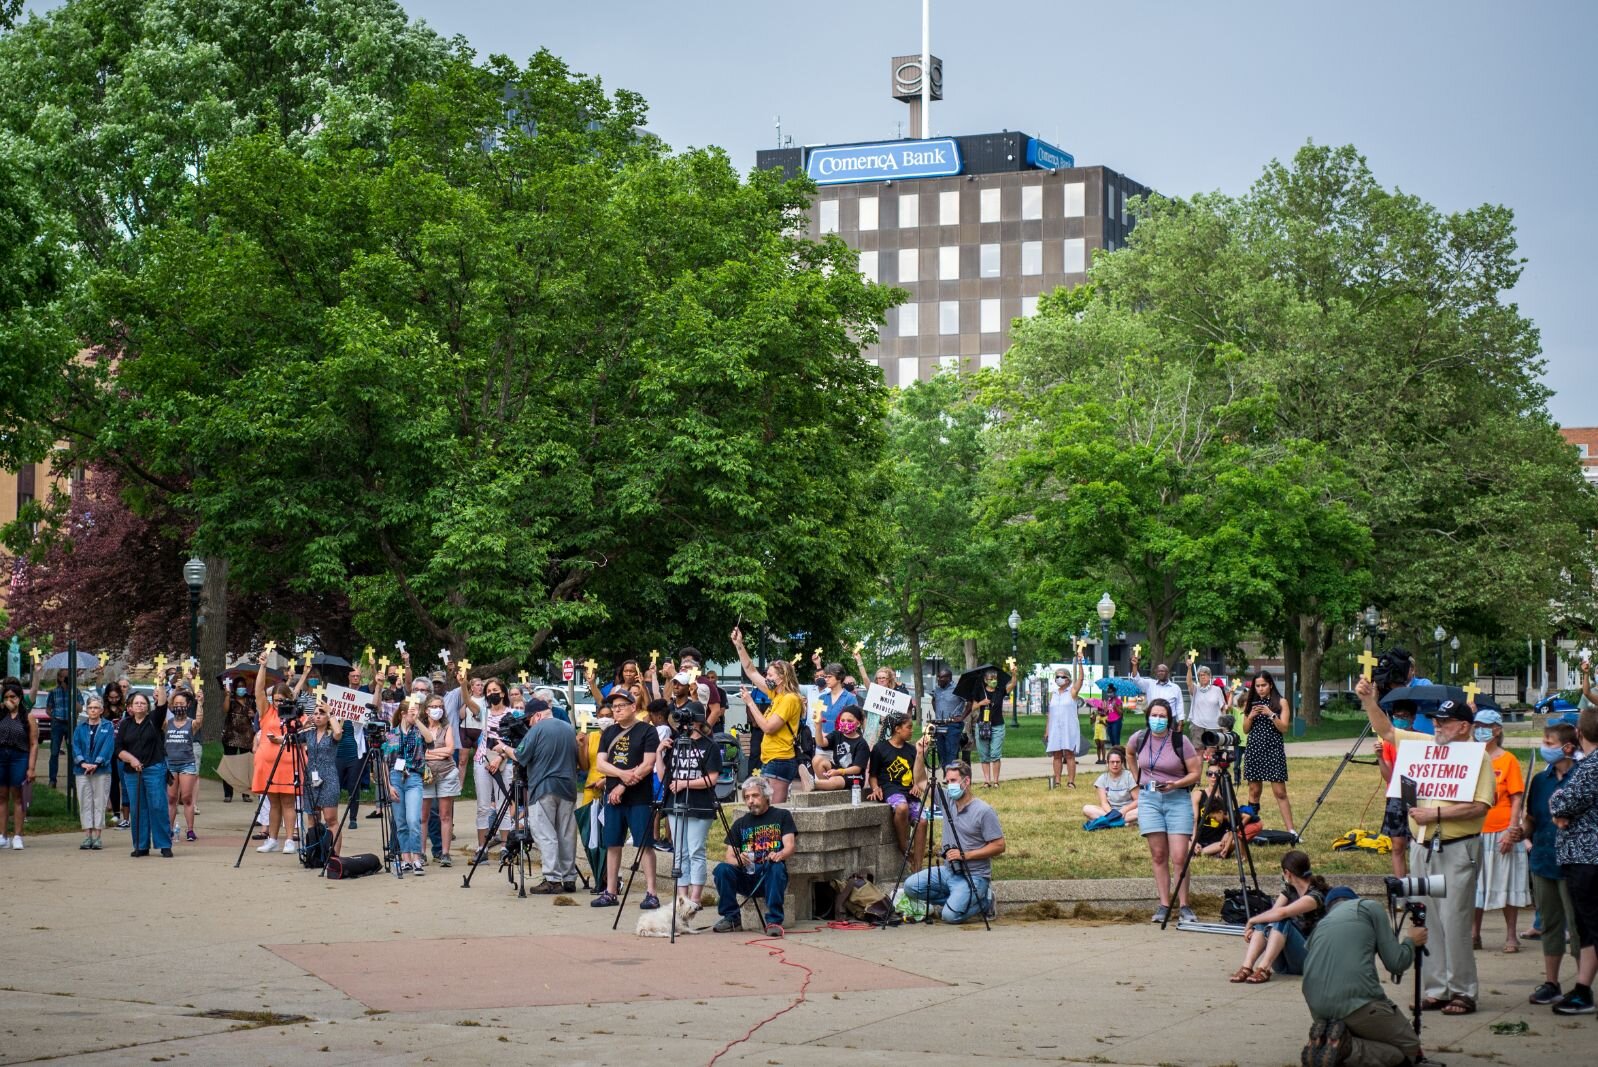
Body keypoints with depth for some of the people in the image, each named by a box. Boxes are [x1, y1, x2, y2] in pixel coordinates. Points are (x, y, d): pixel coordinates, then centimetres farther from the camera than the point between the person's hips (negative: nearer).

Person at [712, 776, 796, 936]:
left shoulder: (781, 816, 9)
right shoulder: (740, 823, 16)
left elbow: (790, 846, -4)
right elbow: (729, 856, 8)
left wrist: (779, 855, -28)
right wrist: (738, 860, -17)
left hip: (770, 877, -2)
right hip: (746, 878, 3)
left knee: (776, 867, -36)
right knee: (722, 869, -26)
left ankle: (774, 921, -32)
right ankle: (731, 918, -13)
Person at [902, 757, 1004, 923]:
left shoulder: (984, 811, -13)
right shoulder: (946, 800, 6)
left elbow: (999, 846, -13)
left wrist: (965, 855, -17)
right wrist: (920, 755, -2)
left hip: (974, 876, -7)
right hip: (947, 871, 7)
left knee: (951, 915, -25)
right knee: (911, 886, -11)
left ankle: (984, 901, 5)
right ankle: (958, 899, 6)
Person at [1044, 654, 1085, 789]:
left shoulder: (1072, 691, 2)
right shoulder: (1053, 694, 14)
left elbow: (1080, 678, -13)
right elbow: (1050, 713, 14)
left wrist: (1079, 662, -23)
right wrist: (1047, 730, 8)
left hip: (1069, 727, -4)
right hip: (1055, 728, 4)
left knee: (1069, 754, -6)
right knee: (1057, 755, 3)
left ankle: (1071, 781, -6)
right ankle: (1057, 781, 3)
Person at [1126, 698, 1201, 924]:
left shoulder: (1180, 741, -8)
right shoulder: (1139, 738, 2)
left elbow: (1194, 773, -6)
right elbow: (1129, 755, 26)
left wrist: (1175, 784, -21)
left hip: (1177, 798, -3)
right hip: (1148, 798, 3)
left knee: (1179, 857, -8)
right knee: (1158, 855, 2)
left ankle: (1184, 906, 0)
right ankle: (1164, 905, 6)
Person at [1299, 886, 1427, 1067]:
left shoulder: (1320, 924, 26)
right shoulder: (1369, 906, 13)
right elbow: (1396, 963, 6)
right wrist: (1411, 941, 27)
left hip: (1318, 1010, 6)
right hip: (1356, 1002, -6)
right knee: (1410, 1048, 12)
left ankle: (1323, 1042, 0)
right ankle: (1345, 1048, -12)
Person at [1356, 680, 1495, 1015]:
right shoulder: (1425, 745, 12)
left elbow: (1479, 806, -15)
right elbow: (1387, 730, 19)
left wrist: (1437, 814, -18)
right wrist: (1368, 700, 7)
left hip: (1458, 849, -6)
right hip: (1422, 846, 6)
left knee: (1454, 921, -7)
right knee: (1427, 922, 7)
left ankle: (1462, 992, -1)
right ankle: (1436, 989, 13)